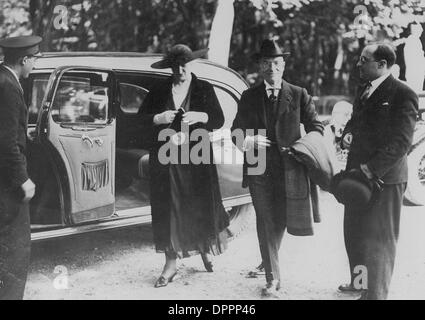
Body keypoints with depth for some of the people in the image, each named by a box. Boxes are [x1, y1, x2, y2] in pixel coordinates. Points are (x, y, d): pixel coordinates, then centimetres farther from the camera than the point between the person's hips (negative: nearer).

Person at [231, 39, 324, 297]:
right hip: (259, 169, 1)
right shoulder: (249, 97, 9)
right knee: (266, 223, 0)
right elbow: (236, 131, 11)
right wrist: (249, 141, -11)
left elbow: (316, 127, 6)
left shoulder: (299, 96, 3)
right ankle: (273, 278, 7)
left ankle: (269, 260, 38)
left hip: (290, 168, -1)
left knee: (281, 221, 9)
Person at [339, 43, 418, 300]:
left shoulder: (403, 94, -15)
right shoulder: (365, 89, 12)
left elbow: (401, 142, -19)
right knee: (354, 233, 19)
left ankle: (376, 293, 13)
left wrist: (371, 169, -22)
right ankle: (359, 282, 37)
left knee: (379, 239, 2)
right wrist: (348, 134, 1)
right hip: (359, 173, 9)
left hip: (384, 177, -9)